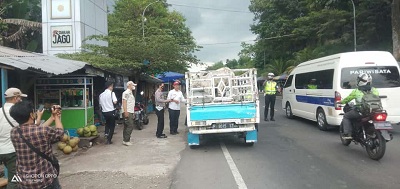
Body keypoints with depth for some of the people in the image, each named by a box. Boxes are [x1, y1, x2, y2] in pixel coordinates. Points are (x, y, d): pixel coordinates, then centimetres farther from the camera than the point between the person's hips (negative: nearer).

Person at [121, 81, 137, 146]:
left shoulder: (131, 93, 21)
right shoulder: (126, 93, -10)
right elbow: (124, 102, -18)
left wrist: (133, 113, 22)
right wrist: (126, 112, -25)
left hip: (131, 112, 10)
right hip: (127, 112, -10)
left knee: (127, 127, 11)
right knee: (130, 126, -12)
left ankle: (126, 140, 16)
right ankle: (125, 140, -8)